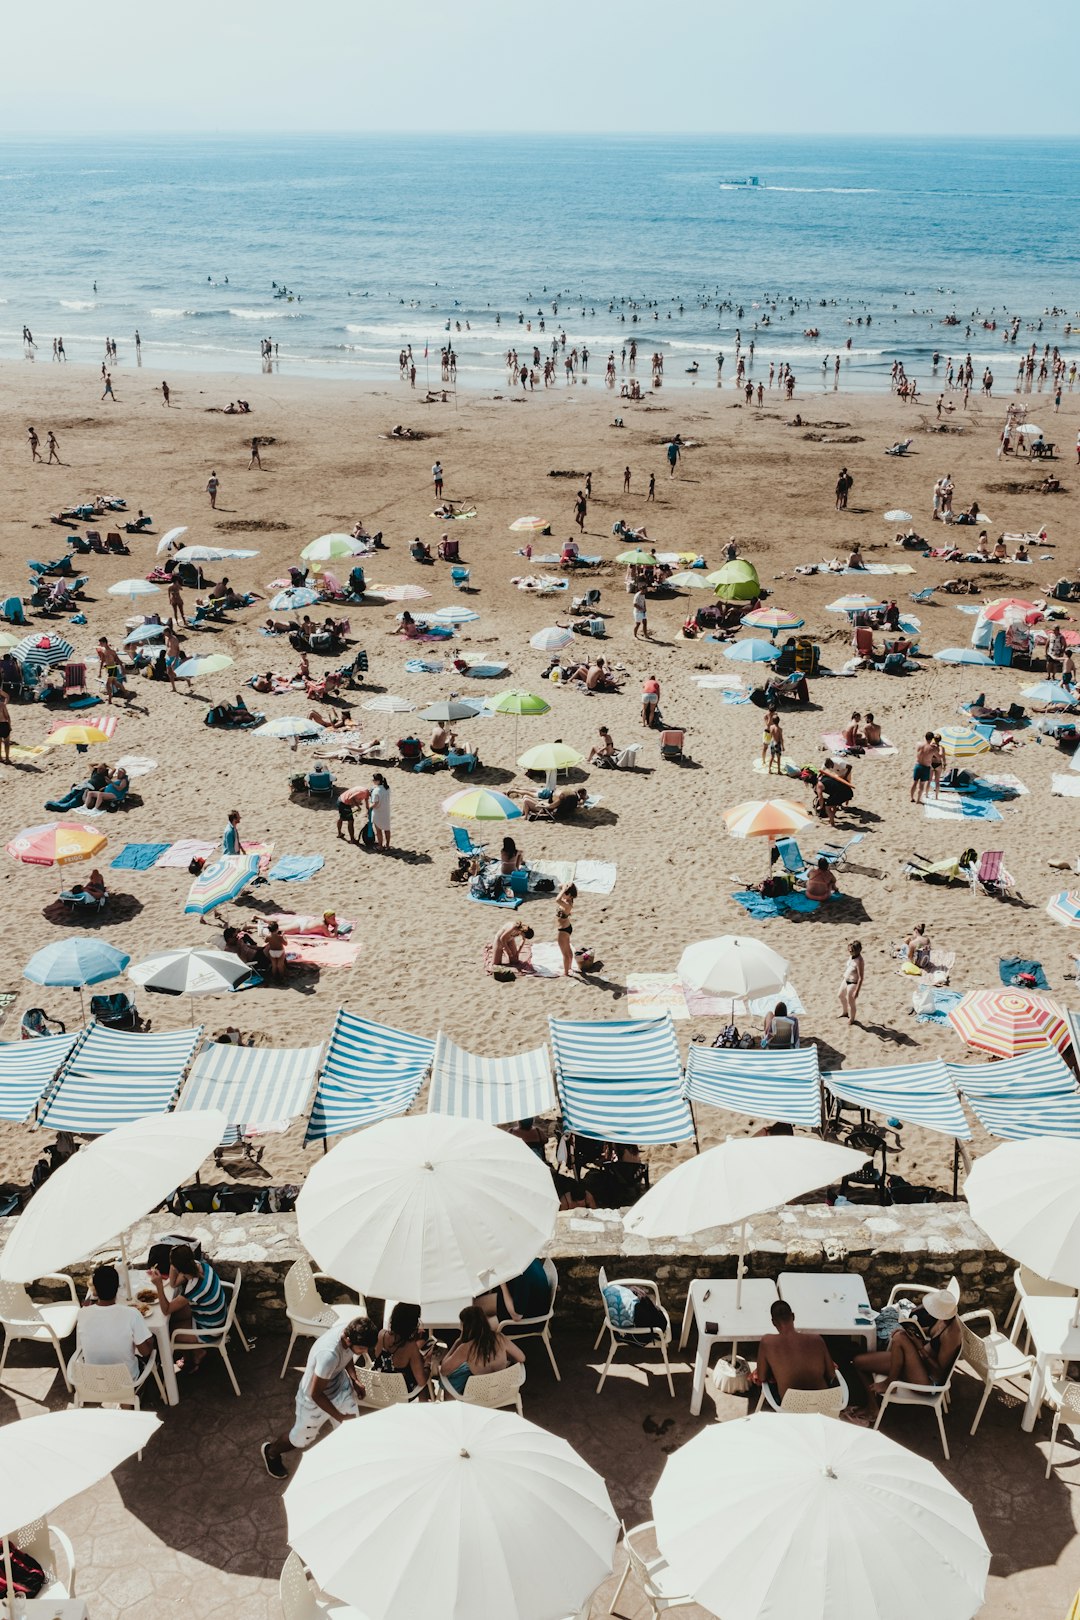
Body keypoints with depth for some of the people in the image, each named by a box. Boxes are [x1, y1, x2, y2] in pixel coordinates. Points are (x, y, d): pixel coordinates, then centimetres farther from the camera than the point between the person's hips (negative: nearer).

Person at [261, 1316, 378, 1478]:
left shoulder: (350, 1331, -23)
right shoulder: (329, 1355, -45)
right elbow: (316, 1394, -30)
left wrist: (355, 1380, -7)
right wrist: (340, 1417, -23)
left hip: (340, 1386, 6)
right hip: (315, 1399, -6)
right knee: (301, 1439, 21)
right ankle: (271, 1452, 50)